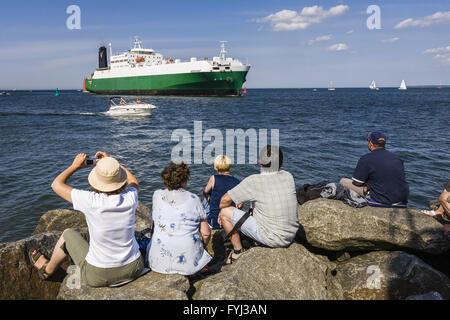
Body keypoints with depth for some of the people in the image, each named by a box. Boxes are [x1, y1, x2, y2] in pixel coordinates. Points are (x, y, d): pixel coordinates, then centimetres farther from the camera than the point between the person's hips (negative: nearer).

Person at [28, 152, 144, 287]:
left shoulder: (92, 201, -24)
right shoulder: (130, 198, -16)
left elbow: (56, 184, -6)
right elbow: (135, 183, 12)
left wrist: (75, 165, 7)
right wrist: (111, 161, 15)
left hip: (99, 277, -2)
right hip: (134, 269, 3)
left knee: (68, 234, 22)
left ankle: (47, 270, 47)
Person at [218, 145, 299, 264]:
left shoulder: (254, 181, -17)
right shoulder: (288, 177, -2)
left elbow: (225, 199, -11)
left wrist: (222, 211, 13)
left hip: (271, 238, -6)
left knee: (226, 211, 1)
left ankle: (238, 251, 15)